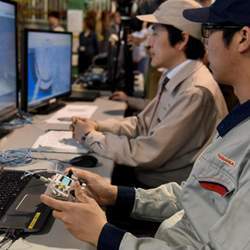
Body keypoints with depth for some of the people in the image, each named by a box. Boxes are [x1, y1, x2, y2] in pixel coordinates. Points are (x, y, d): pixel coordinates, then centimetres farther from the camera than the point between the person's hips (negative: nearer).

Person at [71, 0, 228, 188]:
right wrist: (97, 126, -1)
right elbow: (142, 123, 13)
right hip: (147, 173, 7)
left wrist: (91, 136, -12)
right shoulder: (173, 78, 4)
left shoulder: (195, 92, -26)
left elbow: (147, 154, -24)